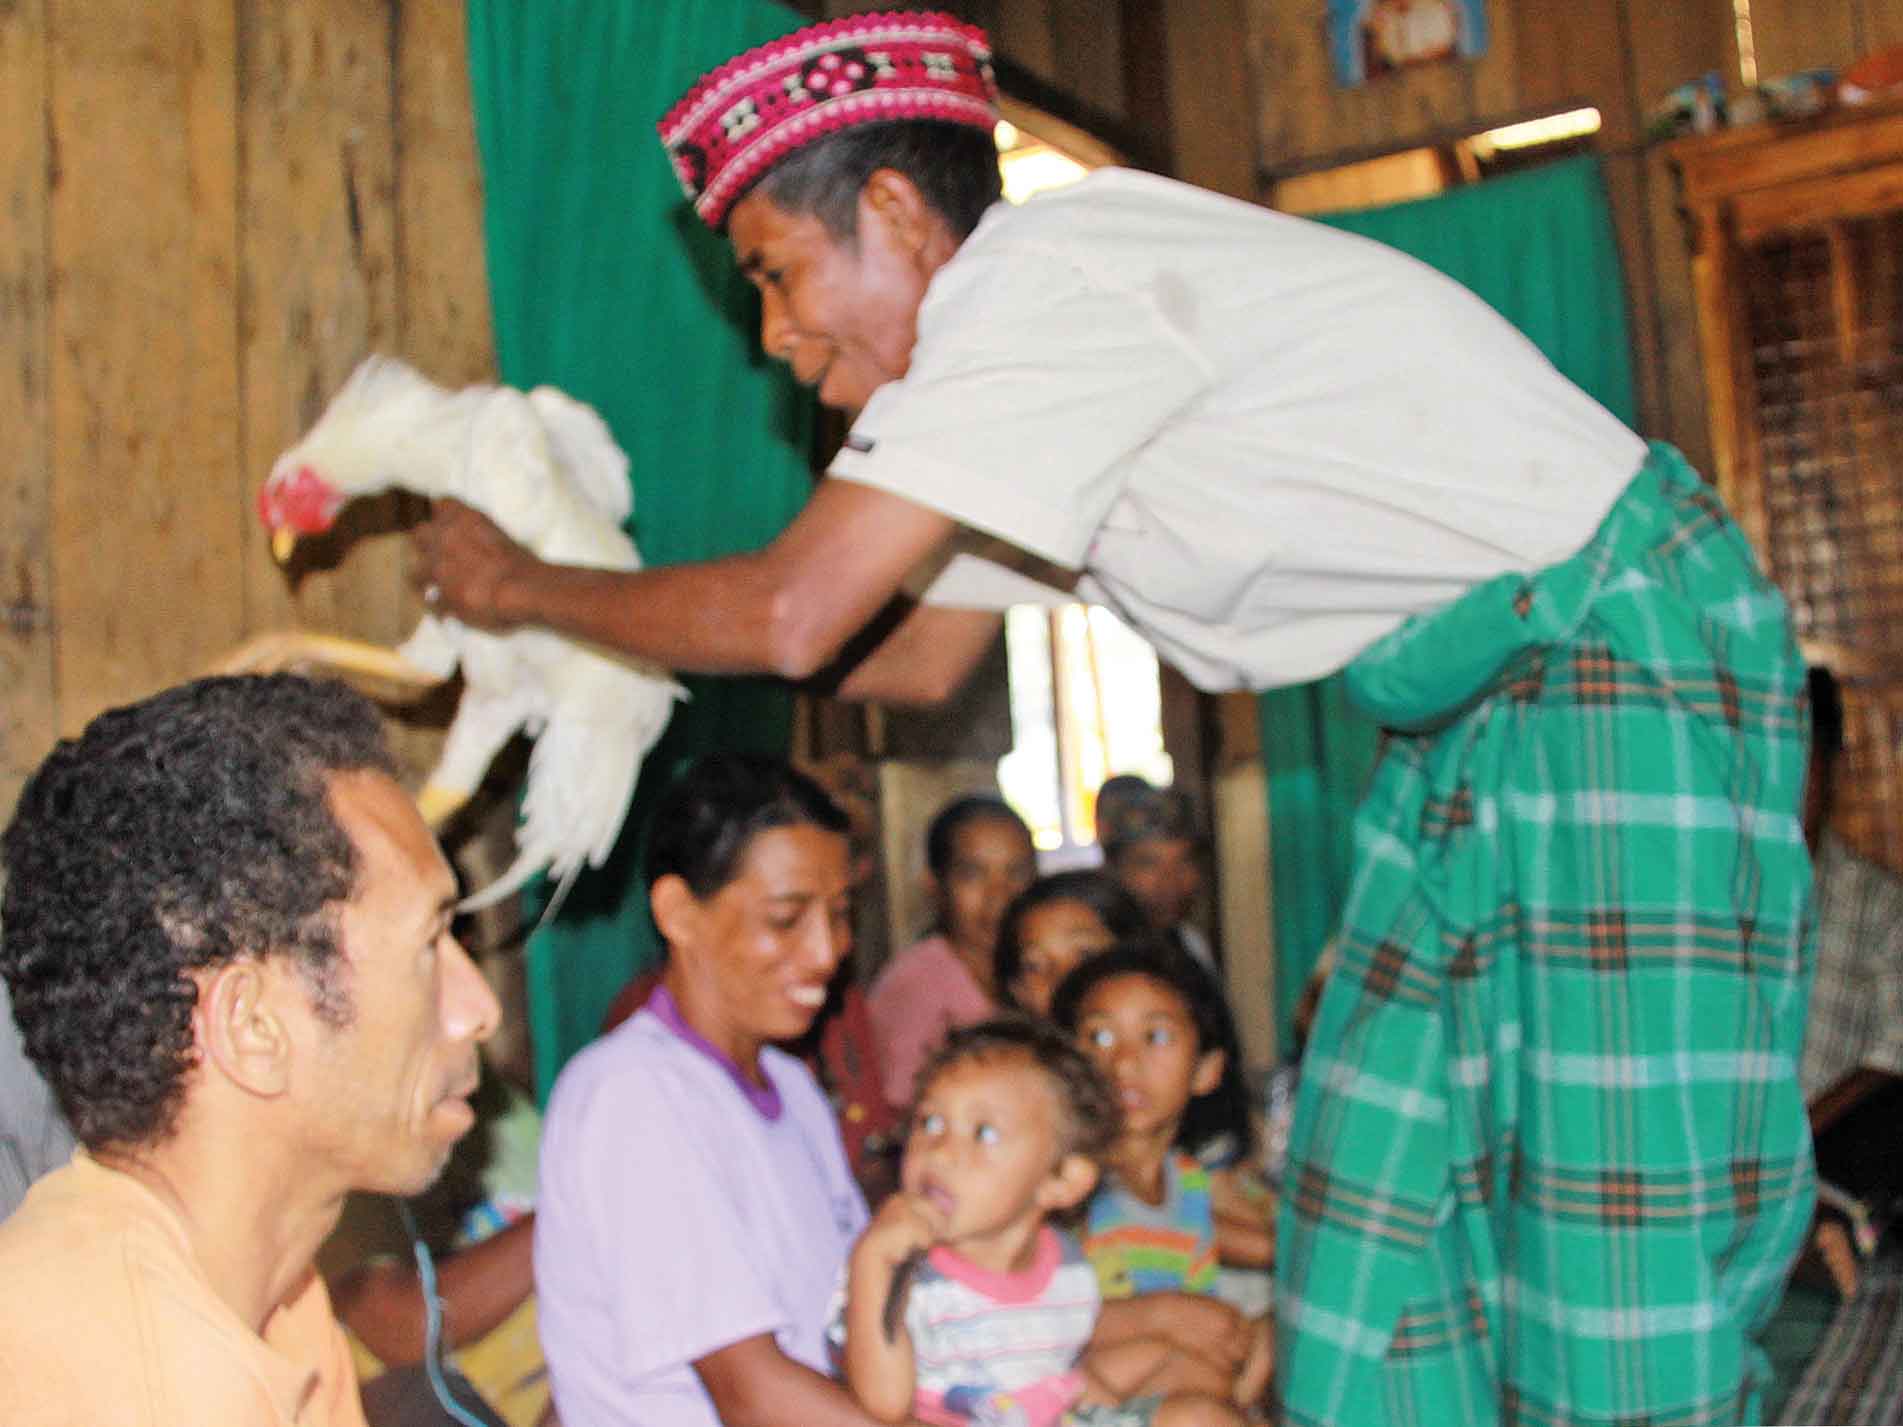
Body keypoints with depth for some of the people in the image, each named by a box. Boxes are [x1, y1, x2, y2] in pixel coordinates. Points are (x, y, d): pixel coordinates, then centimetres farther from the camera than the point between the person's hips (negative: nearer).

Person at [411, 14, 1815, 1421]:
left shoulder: (1044, 284, -20)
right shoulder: (1016, 340, 10)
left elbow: (794, 614, -24)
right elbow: (923, 654, 18)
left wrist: (523, 588, -7)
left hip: (1630, 660, -9)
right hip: (1474, 709, 10)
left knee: (1620, 1219, -6)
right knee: (1375, 1185, 9)